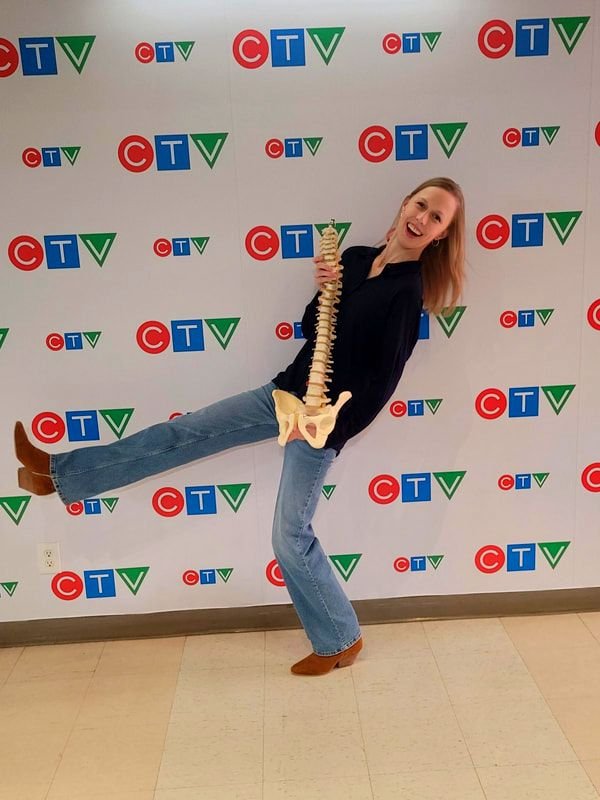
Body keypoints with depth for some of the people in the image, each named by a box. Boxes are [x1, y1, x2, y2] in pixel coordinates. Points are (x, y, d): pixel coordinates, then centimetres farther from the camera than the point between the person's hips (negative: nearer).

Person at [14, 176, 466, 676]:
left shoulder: (407, 291, -15)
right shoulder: (356, 258, 5)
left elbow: (383, 381, -16)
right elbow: (312, 331, 10)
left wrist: (329, 427, -19)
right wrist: (323, 290, -8)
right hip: (287, 391, 7)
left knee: (291, 538, -1)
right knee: (181, 434, 10)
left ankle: (341, 641, 21)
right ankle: (59, 473, 22)